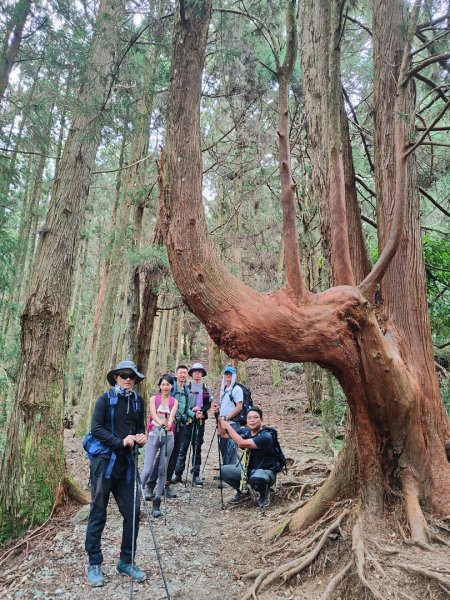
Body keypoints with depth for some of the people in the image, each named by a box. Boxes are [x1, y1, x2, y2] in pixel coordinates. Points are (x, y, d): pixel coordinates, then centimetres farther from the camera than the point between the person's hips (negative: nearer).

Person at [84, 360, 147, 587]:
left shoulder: (138, 401, 7)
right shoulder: (105, 399, -6)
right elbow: (96, 429, -12)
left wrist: (141, 436, -5)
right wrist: (120, 441, -20)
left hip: (126, 464, 5)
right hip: (104, 462, -4)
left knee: (132, 513, 6)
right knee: (98, 515, 5)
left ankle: (126, 561, 24)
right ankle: (94, 564, 22)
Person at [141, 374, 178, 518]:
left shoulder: (174, 401, 6)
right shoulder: (154, 399, 3)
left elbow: (172, 415, -12)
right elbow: (153, 413, -16)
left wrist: (168, 424, -35)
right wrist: (160, 422, -38)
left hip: (168, 436, 2)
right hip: (154, 435, -1)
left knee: (163, 470, 5)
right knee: (147, 470, -9)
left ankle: (157, 503, 15)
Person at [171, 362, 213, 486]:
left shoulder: (206, 390, 12)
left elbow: (208, 404, 7)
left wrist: (201, 411, -11)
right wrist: (191, 410, -14)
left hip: (200, 421, 2)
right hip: (187, 420, -2)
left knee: (197, 448, 6)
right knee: (183, 447, -3)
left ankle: (196, 474, 11)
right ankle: (178, 473, 4)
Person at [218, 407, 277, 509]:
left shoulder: (266, 436, -25)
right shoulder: (245, 431, -4)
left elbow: (242, 443, -34)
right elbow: (223, 434, 5)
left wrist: (228, 426, -28)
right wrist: (219, 420, -13)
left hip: (265, 471, -6)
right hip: (248, 469, 7)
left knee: (256, 479, -39)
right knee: (224, 471, -11)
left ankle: (265, 493, -2)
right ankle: (244, 492, 14)